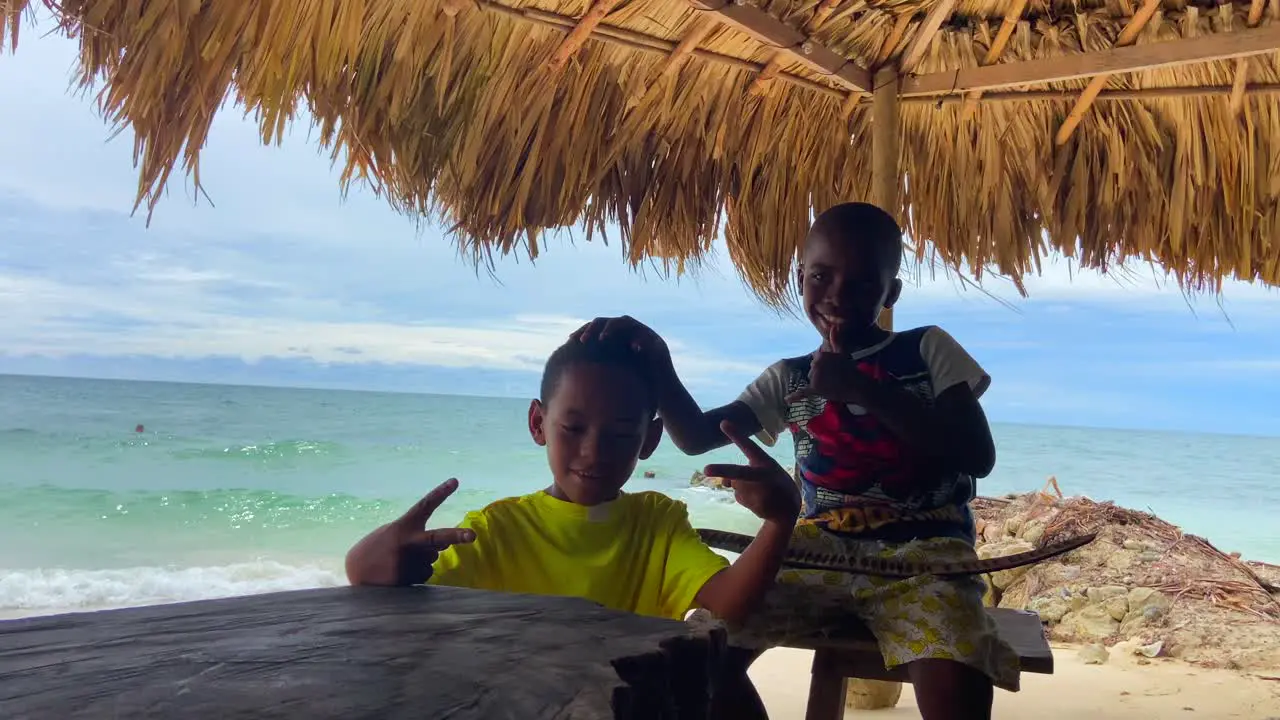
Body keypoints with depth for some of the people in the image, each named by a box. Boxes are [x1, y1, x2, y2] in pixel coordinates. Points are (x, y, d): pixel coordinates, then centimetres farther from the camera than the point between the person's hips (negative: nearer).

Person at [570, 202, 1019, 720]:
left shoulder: (928, 349, 6)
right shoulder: (788, 378, 14)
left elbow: (979, 457, -5)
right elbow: (696, 436, 5)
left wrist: (865, 390, -13)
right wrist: (656, 362, -15)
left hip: (921, 548, -2)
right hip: (820, 546, 3)